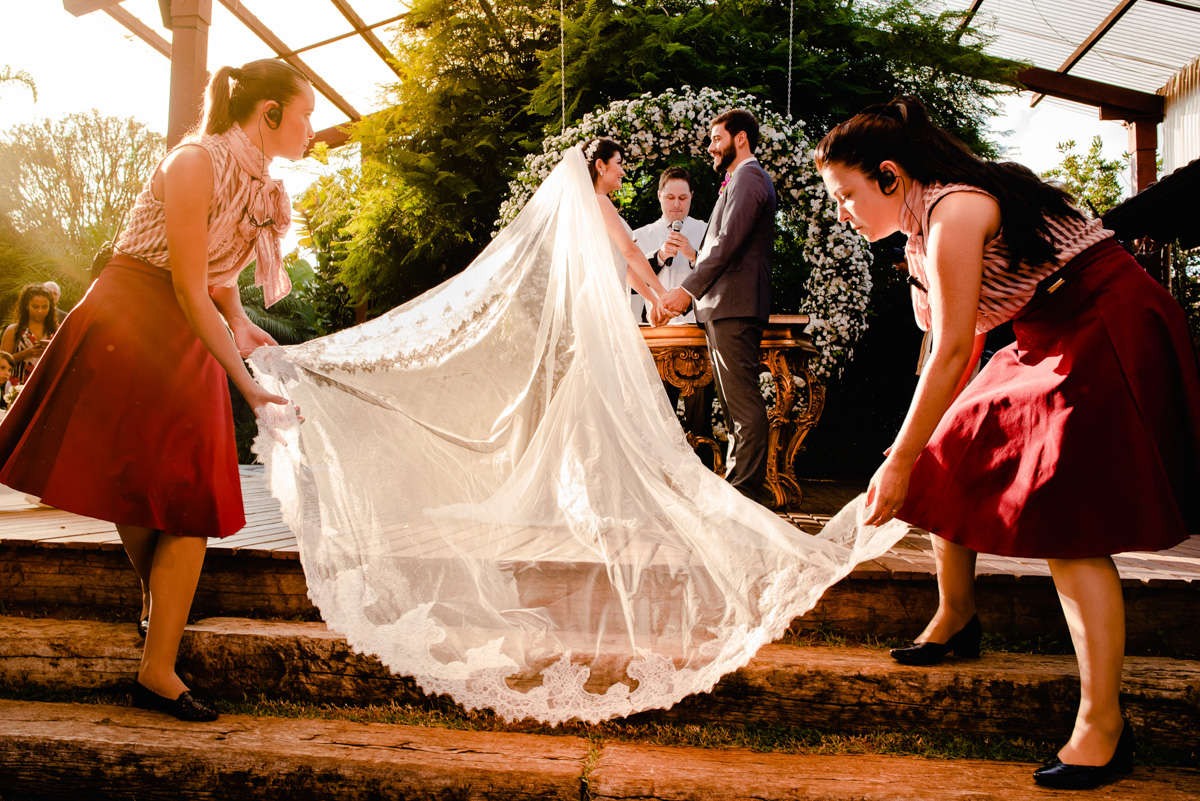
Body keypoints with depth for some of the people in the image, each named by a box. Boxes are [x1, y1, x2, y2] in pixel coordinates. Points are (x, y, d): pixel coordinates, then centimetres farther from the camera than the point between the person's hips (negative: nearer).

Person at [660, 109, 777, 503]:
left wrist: (688, 289, -23)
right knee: (733, 401, 12)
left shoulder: (748, 178, -7)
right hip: (725, 307, 11)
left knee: (744, 403, -9)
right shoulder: (742, 179, 24)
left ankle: (747, 489, -8)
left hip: (734, 308, -11)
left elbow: (729, 242, -19)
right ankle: (736, 481, 18)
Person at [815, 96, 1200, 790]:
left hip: (1111, 332, -10)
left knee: (1064, 519, -16)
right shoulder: (922, 230, 7)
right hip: (1048, 338, 10)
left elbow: (953, 354, -24)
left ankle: (1103, 722, -9)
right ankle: (955, 621, 31)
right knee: (950, 461, 11)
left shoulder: (953, 211, -22)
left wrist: (901, 461, -19)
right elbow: (949, 346, 10)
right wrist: (915, 454, 12)